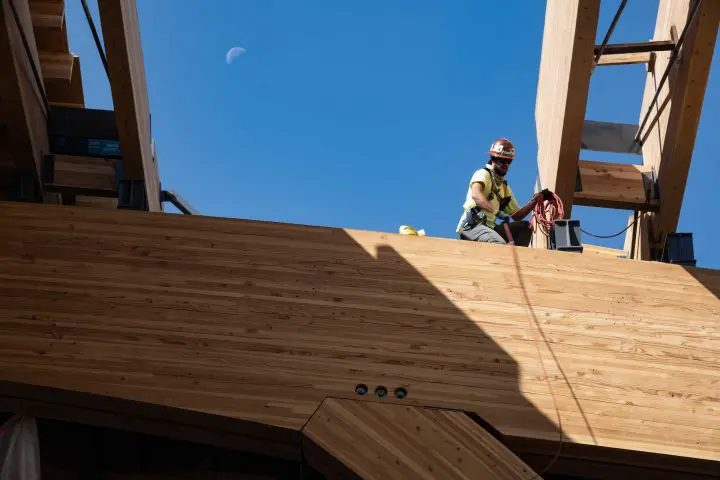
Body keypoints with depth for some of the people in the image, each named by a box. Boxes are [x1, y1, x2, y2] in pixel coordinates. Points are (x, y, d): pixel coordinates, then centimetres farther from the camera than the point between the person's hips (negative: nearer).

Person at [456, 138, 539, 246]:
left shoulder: (505, 187, 22)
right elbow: (475, 195, -26)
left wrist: (535, 200, 6)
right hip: (472, 226, -8)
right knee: (500, 245, -33)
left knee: (524, 227, -4)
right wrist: (496, 211, -40)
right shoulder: (483, 174, -2)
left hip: (489, 228, 8)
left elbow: (517, 215, 19)